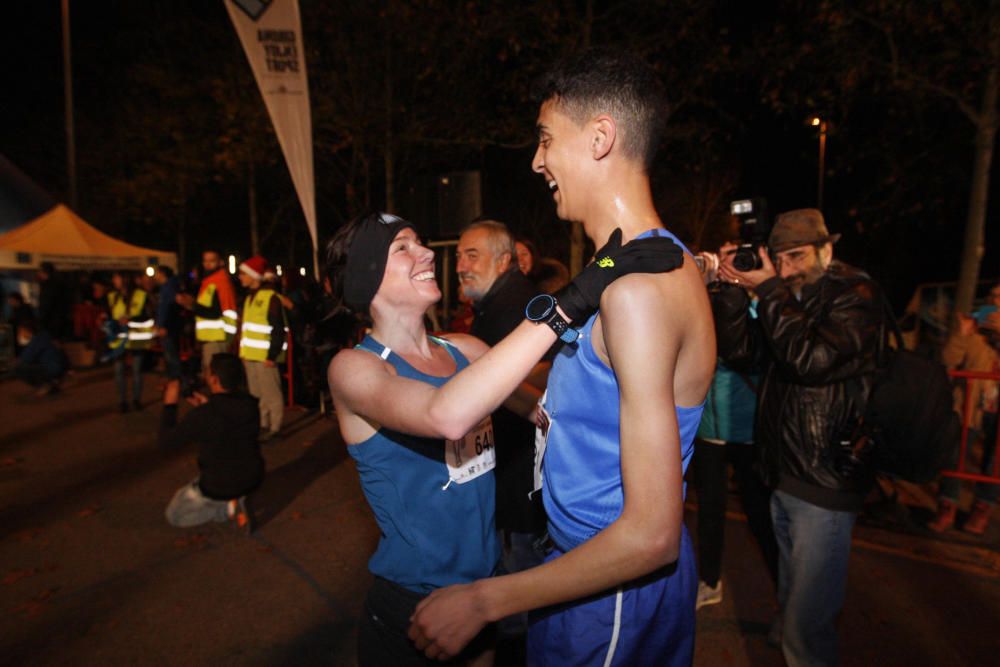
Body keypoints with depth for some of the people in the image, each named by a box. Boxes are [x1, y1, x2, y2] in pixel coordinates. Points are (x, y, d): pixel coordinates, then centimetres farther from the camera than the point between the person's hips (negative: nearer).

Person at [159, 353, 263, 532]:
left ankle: (228, 507, 0)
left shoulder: (202, 415, -27)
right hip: (252, 478, 6)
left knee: (173, 516, 22)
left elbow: (166, 441, -12)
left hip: (219, 486, -6)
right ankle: (233, 500, 12)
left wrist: (169, 404, -6)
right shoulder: (251, 405, -9)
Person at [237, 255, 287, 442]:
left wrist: (272, 355, -19)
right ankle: (263, 424, 26)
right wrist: (243, 351, 16)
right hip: (250, 354, 9)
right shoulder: (249, 297, 16)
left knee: (271, 393, -1)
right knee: (257, 393, 15)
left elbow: (278, 330, -17)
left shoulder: (270, 297, -12)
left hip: (265, 355, -9)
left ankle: (274, 428, 8)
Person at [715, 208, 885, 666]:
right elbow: (736, 348, 4)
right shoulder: (789, 297, 11)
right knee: (790, 598, 27)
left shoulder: (856, 294, -12)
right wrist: (734, 286, -7)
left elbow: (810, 358, -28)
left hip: (824, 482, -7)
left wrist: (769, 289, -22)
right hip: (784, 475, 7)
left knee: (806, 625, 0)